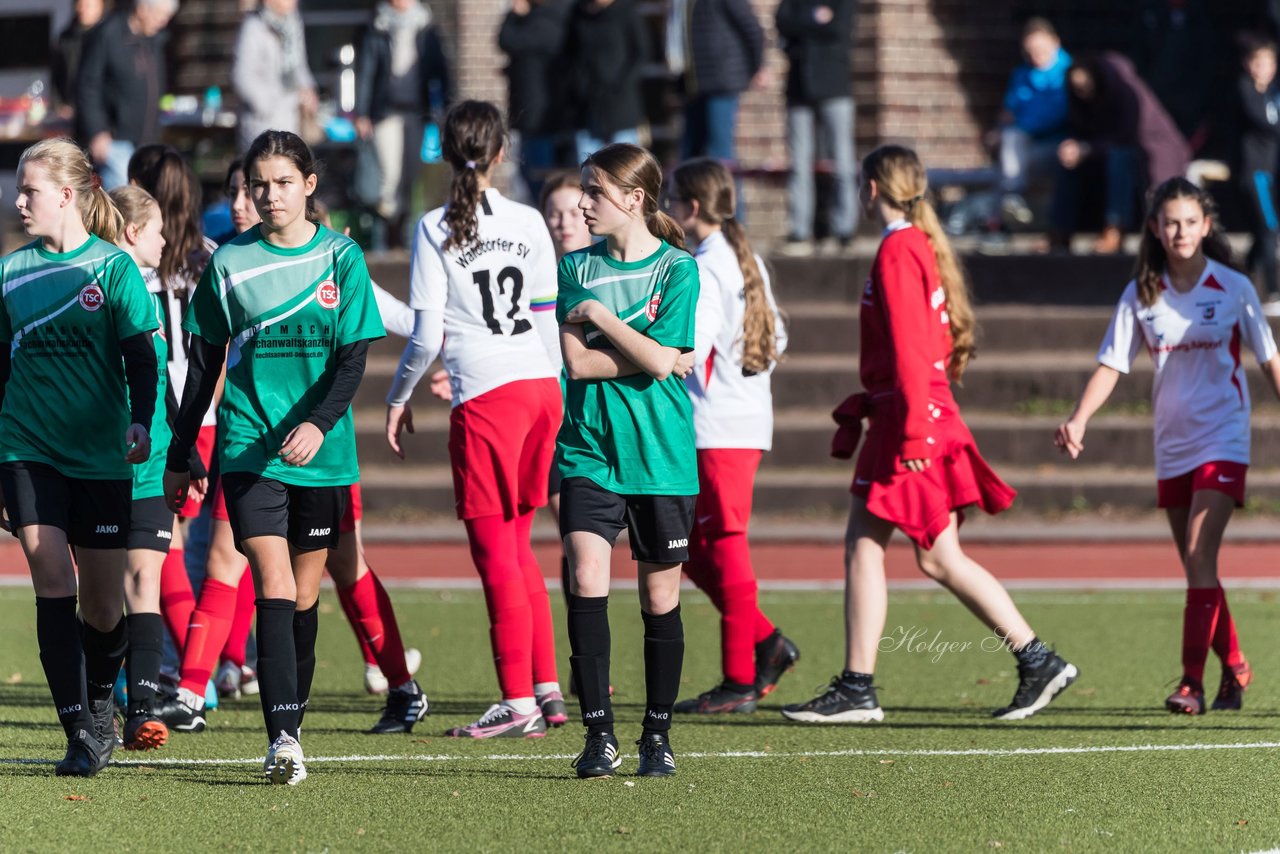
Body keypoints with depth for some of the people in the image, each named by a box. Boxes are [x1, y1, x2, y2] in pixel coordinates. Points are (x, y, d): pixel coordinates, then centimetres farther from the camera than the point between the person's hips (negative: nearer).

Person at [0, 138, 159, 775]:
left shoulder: (113, 268, -2)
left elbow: (141, 358, -6)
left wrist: (140, 421, -24)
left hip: (100, 456, -2)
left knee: (101, 604, 4)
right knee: (52, 584, -13)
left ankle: (101, 701, 34)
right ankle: (79, 736, -14)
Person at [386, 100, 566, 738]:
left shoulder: (436, 229, -4)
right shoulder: (528, 223, 7)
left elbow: (427, 336, -6)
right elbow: (547, 321, 10)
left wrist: (398, 397, 8)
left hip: (486, 397, -5)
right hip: (540, 387, 5)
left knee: (496, 554, -2)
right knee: (516, 547, 16)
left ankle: (518, 702, -4)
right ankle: (547, 688, 14)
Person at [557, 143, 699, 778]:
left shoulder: (677, 269, -2)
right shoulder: (577, 267, 7)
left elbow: (659, 359, -13)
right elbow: (577, 361, -3)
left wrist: (600, 314, -7)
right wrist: (662, 359, -9)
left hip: (660, 456, -2)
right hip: (589, 449, 2)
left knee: (660, 597, 4)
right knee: (587, 583, -13)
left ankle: (657, 737, 16)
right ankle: (598, 734, -9)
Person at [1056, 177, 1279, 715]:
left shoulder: (1233, 288, -4)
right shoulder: (1140, 296, 2)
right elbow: (1111, 365, -1)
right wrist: (1079, 419, -16)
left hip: (1222, 442, -4)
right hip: (1171, 446, 4)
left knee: (1200, 557, -16)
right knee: (1197, 570, 9)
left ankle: (1192, 681, -18)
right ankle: (1234, 668, 26)